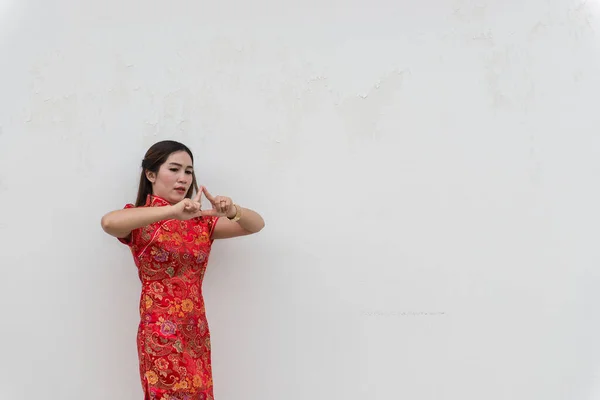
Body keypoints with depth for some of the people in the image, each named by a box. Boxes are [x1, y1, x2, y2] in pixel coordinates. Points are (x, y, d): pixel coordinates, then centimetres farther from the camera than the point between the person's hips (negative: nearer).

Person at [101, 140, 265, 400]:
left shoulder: (200, 221, 8)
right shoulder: (139, 220, -4)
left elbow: (256, 225, 3)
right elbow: (108, 222, -27)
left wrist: (233, 212, -19)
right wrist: (172, 211, -34)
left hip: (197, 334, 5)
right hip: (160, 334, -5)